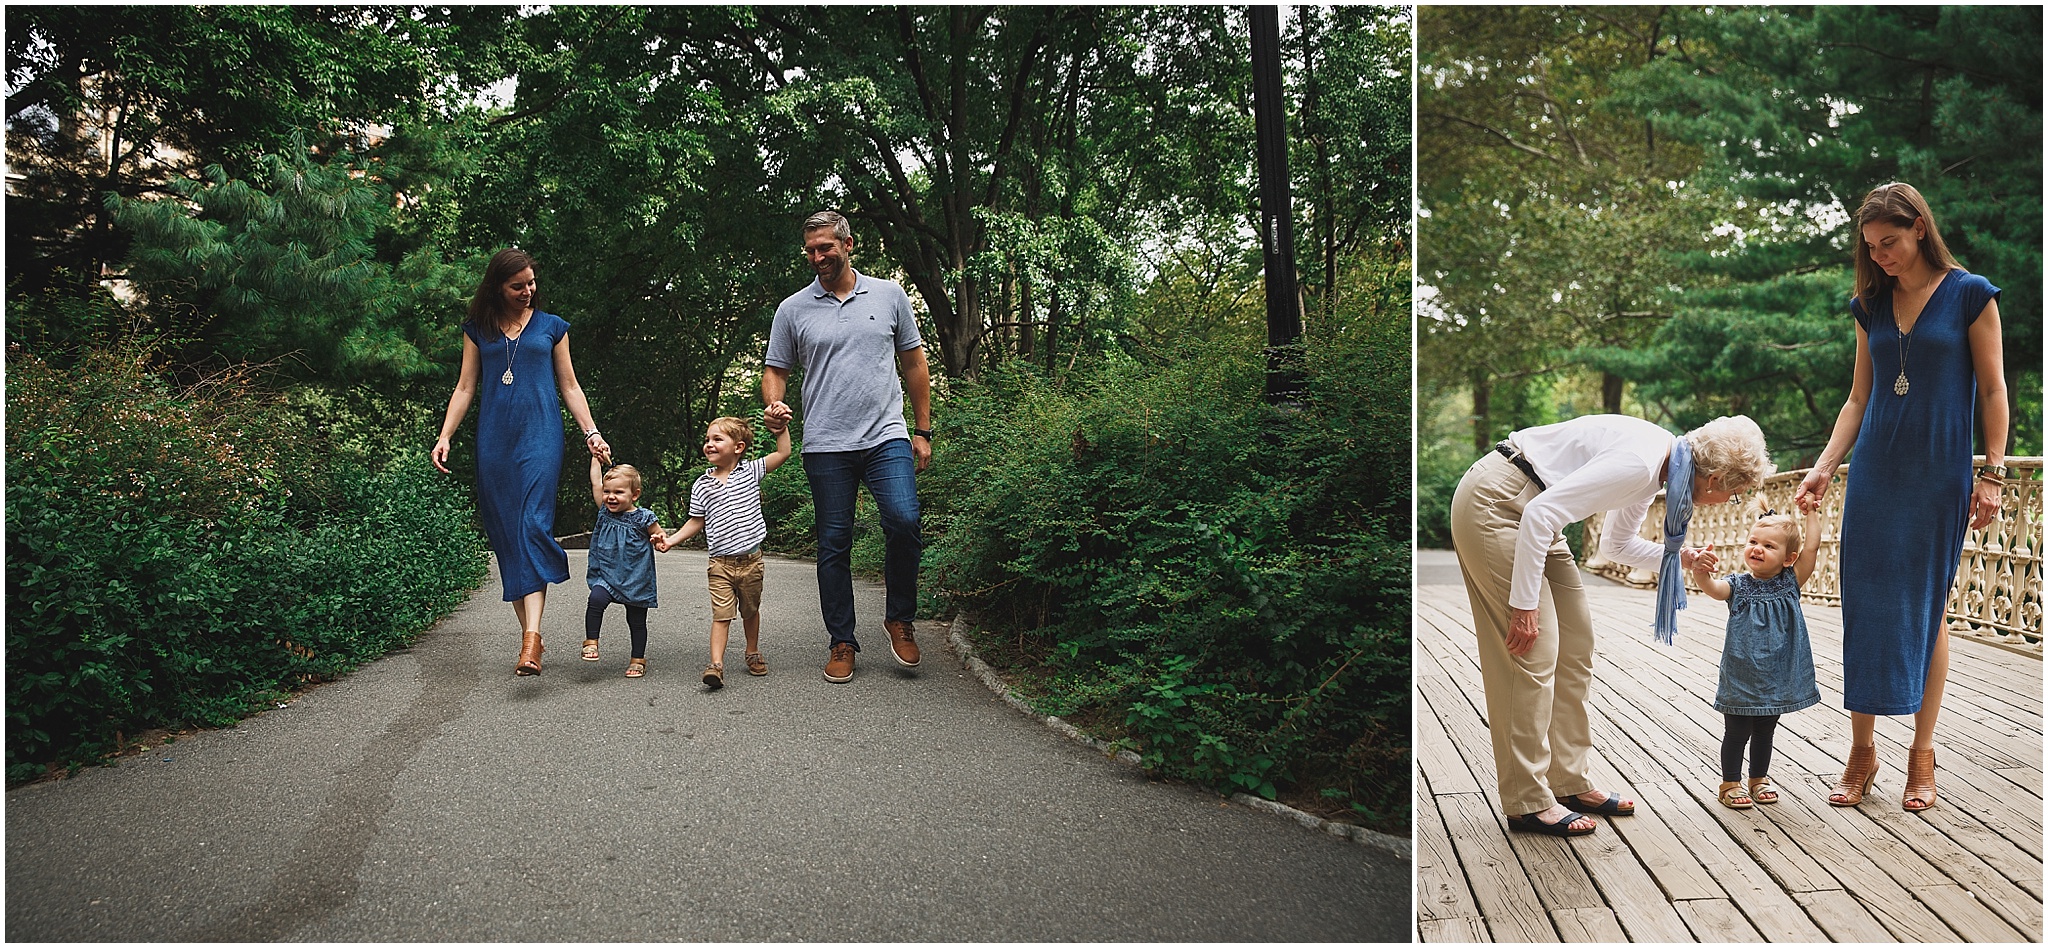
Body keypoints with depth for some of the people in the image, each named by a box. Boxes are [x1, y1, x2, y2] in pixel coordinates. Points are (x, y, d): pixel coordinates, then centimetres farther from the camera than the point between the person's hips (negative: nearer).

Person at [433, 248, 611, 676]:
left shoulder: (552, 327, 12)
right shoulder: (478, 330, 13)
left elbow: (569, 386, 13)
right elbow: (465, 388, 13)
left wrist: (591, 432, 2)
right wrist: (444, 436, 1)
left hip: (540, 436, -2)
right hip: (494, 440, 2)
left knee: (533, 526, -17)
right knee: (504, 533, 0)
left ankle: (532, 635, -27)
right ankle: (527, 631, 6)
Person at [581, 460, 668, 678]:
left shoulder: (644, 518, -8)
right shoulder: (605, 511, 3)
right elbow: (595, 481, 9)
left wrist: (660, 540, -20)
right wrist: (597, 457, 13)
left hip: (636, 579, -2)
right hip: (607, 576, 2)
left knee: (636, 620, 9)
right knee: (596, 599, -26)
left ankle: (638, 660, 23)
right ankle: (591, 642, -12)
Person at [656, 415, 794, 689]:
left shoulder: (750, 472, 1)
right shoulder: (702, 485, 4)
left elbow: (783, 453, -2)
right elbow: (696, 521, 10)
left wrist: (781, 427, -12)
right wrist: (672, 540, 2)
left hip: (750, 559, 0)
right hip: (721, 563, 0)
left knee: (750, 610, 15)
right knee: (721, 614, -8)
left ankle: (753, 654, 34)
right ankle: (716, 665, -12)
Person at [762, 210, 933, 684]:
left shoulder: (889, 295, 9)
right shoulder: (792, 310, 8)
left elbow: (914, 365, 13)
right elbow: (775, 371, 13)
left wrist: (923, 431, 9)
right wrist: (774, 404, -11)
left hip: (887, 437, -1)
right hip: (826, 446, 1)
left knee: (904, 521, -19)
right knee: (834, 544, 3)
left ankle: (900, 617, 3)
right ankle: (842, 642, 15)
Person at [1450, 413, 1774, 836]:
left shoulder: (1660, 462, 6)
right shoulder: (1639, 461, -24)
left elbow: (1617, 544, 23)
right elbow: (1540, 514, -27)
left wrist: (1678, 556, 9)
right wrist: (1525, 604, -25)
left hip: (1528, 509, 10)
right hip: (1493, 502, -10)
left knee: (1574, 645, 10)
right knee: (1534, 651, -10)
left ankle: (1569, 782, 19)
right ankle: (1527, 801, -2)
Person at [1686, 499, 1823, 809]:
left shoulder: (1790, 583, -1)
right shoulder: (1738, 585, -8)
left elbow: (1812, 549, -10)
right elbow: (1713, 587, -28)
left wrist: (1812, 513, -7)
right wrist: (1701, 572, -50)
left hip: (1776, 677, 3)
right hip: (1741, 676, -3)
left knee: (1765, 732, 18)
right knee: (1736, 733, 6)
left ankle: (1758, 778, 34)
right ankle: (1730, 783, 19)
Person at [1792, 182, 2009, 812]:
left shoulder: (1969, 294, -1)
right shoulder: (1871, 305, 10)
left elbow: (1993, 391, -1)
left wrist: (1992, 475, -6)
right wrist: (1823, 468, 3)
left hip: (1939, 476, -3)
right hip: (1874, 475, 4)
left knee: (1926, 610, 2)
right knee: (1864, 607, 1)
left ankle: (1922, 754, 13)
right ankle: (1862, 749, 10)